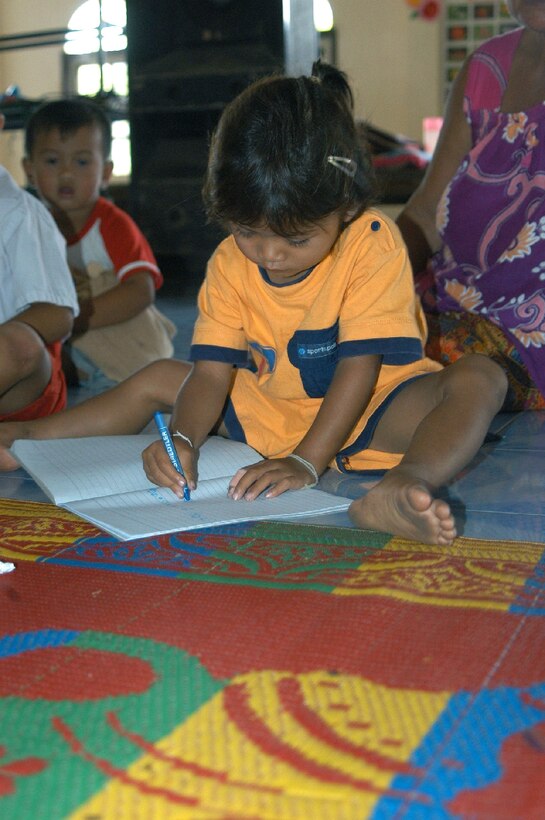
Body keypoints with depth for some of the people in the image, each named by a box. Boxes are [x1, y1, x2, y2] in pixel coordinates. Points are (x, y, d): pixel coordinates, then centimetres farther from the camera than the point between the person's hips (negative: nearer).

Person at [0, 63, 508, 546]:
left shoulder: (373, 245, -20)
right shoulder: (229, 264, -7)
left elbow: (360, 365, -23)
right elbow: (212, 370, -11)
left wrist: (307, 460, -30)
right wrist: (182, 439, -30)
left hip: (368, 410, -4)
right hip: (268, 411, 5)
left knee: (480, 378, -31)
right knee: (159, 379, 2)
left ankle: (408, 482, -60)